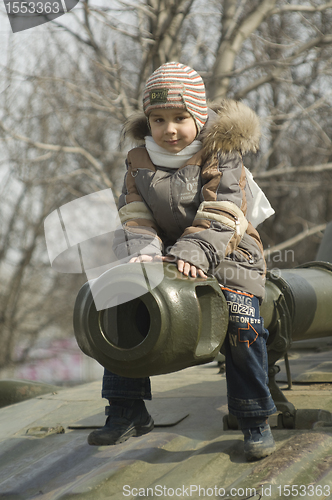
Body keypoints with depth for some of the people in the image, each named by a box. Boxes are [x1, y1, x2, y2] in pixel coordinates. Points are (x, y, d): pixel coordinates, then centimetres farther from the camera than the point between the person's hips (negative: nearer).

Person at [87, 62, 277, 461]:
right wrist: (144, 250, -27)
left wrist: (193, 252, -39)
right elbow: (135, 215, -5)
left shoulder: (219, 154, -13)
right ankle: (127, 412, 3)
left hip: (226, 253, -4)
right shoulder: (138, 161, 0)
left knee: (241, 323, -22)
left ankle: (255, 420, -5)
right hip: (165, 255, 4)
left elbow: (221, 214, -24)